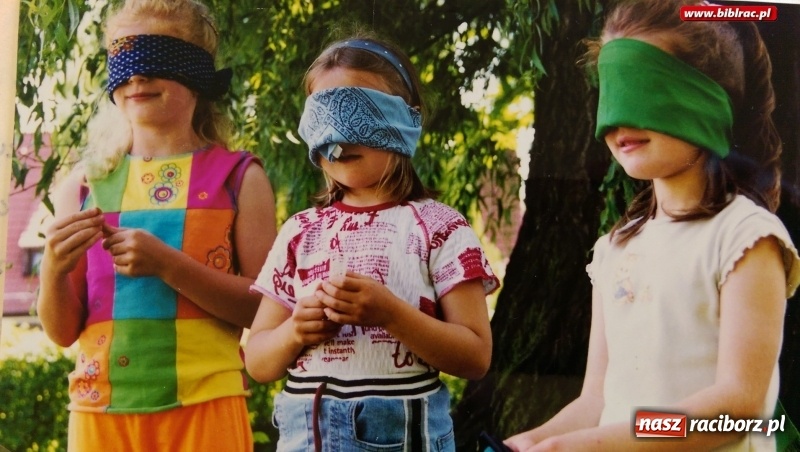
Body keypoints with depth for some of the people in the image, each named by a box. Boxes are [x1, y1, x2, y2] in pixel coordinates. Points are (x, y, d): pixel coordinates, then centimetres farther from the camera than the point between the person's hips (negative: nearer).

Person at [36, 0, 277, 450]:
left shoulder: (237, 177, 0)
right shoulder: (85, 184, 5)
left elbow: (267, 308, -7)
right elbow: (64, 331, 7)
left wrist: (167, 264, -17)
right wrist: (54, 269, -13)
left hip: (203, 407, -2)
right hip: (101, 408, 3)